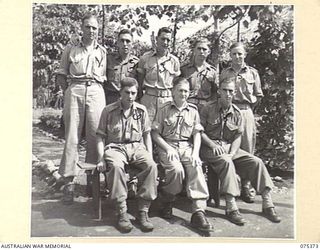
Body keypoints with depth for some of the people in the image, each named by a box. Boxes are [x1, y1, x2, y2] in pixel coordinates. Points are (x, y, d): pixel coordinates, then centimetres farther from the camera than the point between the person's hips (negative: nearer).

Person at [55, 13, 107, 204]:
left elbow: (105, 77, 14)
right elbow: (61, 76, 14)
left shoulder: (103, 51, 15)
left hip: (96, 92, 1)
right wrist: (69, 91, 4)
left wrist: (97, 88, 2)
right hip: (74, 92, 0)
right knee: (72, 136, -4)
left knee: (95, 136, -4)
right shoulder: (70, 49, 14)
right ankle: (69, 182, -2)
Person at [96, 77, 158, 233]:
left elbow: (147, 135, 16)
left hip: (137, 147, 2)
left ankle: (143, 211, -23)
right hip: (115, 147, -2)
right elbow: (101, 137, 5)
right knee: (116, 166, -38)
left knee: (151, 166, -29)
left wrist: (150, 155, 3)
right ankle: (122, 213, -29)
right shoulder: (109, 111, 3)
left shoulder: (141, 110, 11)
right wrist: (101, 159, -7)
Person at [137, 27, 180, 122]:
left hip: (167, 99, 1)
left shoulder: (174, 61, 7)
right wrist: (139, 100, 2)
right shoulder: (145, 58, 4)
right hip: (148, 98, -1)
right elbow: (140, 82, 8)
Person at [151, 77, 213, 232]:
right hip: (167, 146, -2)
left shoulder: (193, 110, 14)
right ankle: (167, 203, -4)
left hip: (187, 147, 2)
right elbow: (155, 133, 3)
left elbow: (197, 134, 11)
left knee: (196, 167, -28)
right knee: (177, 169, -31)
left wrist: (195, 152, -6)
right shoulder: (164, 110, 7)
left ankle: (199, 212, -32)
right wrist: (168, 148, -12)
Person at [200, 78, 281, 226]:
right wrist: (213, 144, -18)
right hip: (210, 147, -5)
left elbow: (238, 137, 6)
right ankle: (231, 207, -36)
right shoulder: (208, 110, 1)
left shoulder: (236, 113, 11)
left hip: (230, 148, 5)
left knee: (256, 162, -14)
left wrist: (232, 153, -12)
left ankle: (267, 205, -11)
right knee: (226, 162, -36)